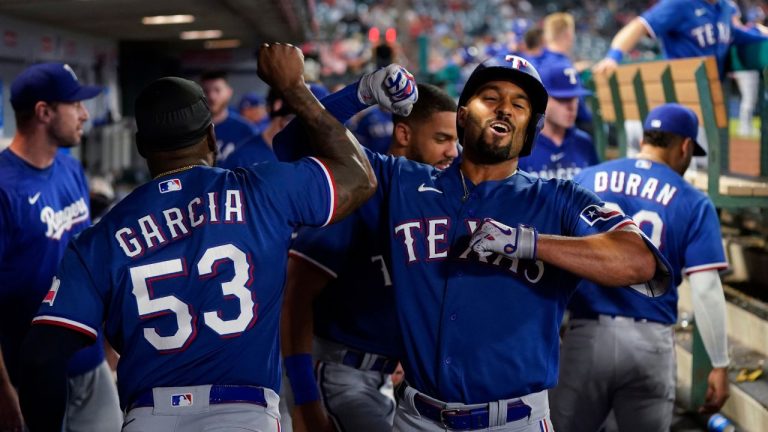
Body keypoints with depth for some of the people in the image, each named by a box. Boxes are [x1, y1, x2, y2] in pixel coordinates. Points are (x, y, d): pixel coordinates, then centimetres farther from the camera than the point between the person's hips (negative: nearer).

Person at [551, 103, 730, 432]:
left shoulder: (586, 179, 7)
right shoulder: (693, 203, 1)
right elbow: (705, 291, -5)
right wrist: (720, 365, 1)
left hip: (587, 336, 1)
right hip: (651, 343, -1)